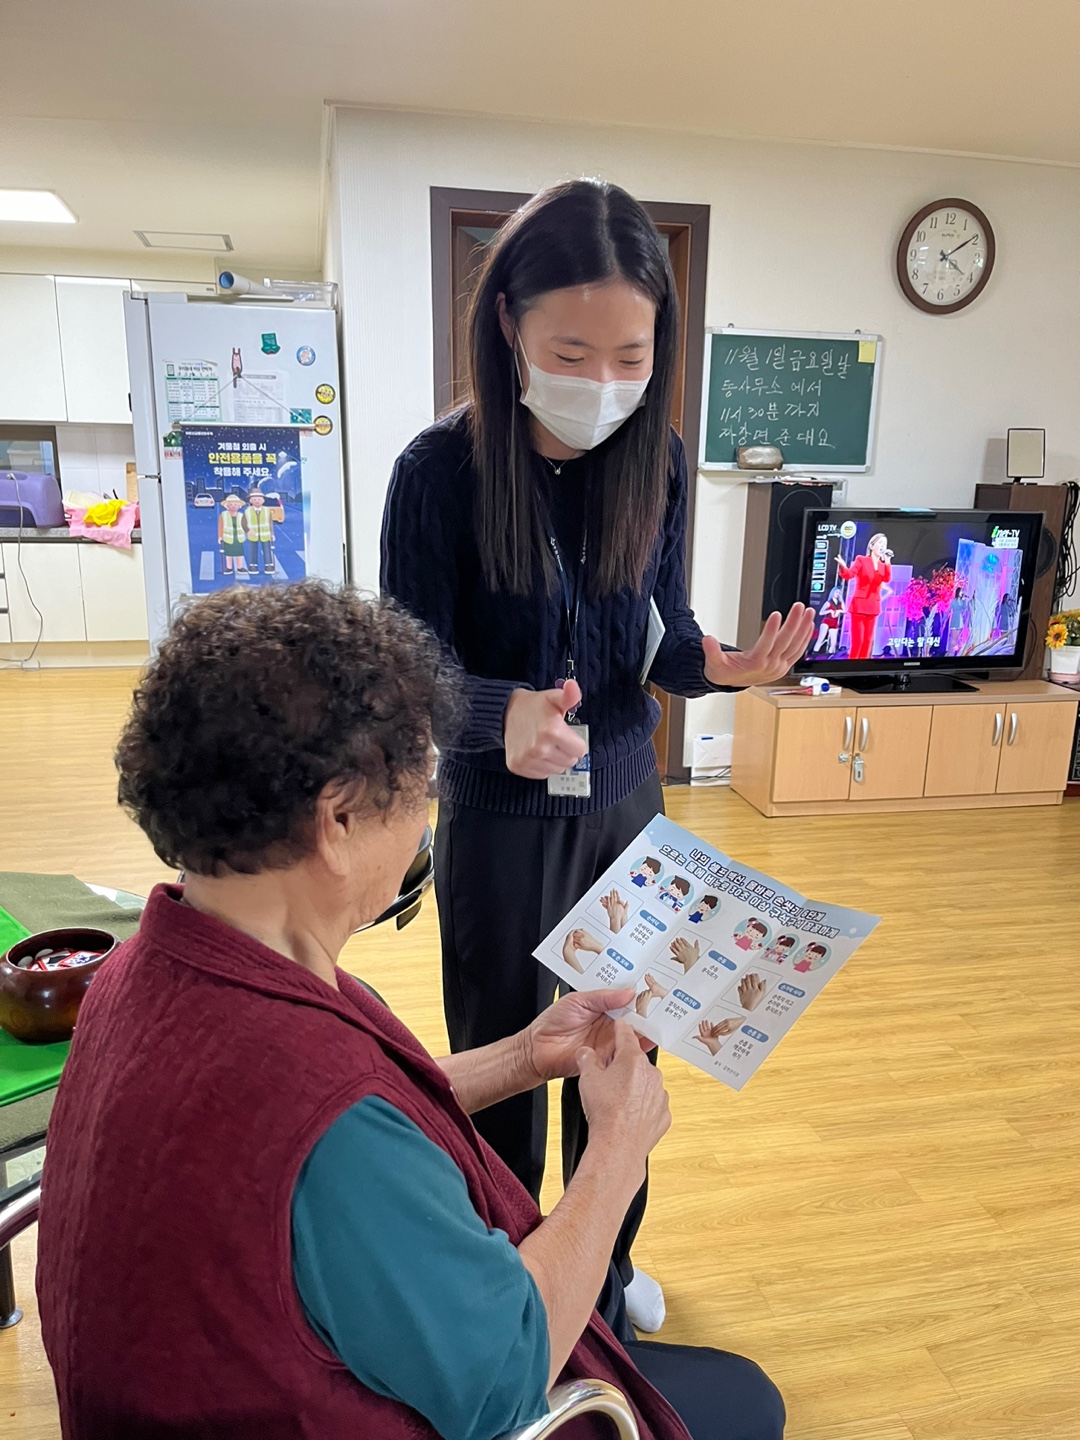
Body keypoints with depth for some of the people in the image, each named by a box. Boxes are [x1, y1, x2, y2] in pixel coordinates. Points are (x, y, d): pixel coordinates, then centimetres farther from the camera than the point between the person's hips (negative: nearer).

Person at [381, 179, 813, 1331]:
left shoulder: (654, 459, -6)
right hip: (500, 817, -3)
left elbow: (664, 630, 1)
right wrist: (506, 714, -37)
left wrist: (724, 665, -21)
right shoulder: (442, 470, -18)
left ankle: (607, 1259, 47)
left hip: (627, 803, 4)